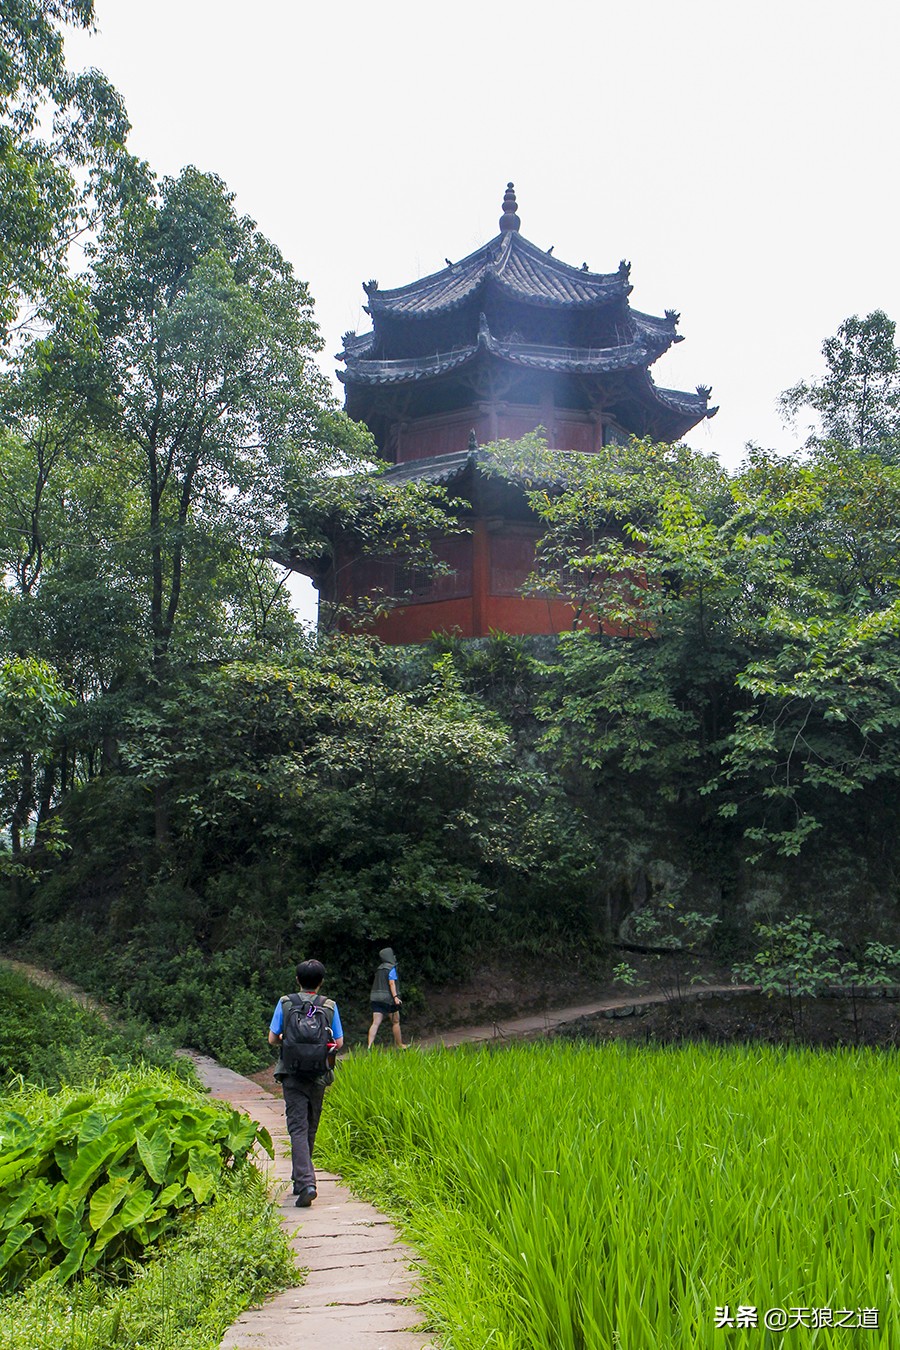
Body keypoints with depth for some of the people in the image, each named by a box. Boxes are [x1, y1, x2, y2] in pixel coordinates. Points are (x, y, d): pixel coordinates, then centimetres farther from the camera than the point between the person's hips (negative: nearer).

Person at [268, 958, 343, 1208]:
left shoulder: (285, 1003, -4)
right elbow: (338, 1043, 0)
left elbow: (272, 1039, -2)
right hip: (318, 1076, 2)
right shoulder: (329, 1006, -3)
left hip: (292, 1076, -1)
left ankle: (306, 1183, -18)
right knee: (310, 1129, 16)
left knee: (298, 1128, -4)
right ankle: (300, 1179, 29)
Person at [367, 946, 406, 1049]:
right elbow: (391, 983, -15)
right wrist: (395, 997, -20)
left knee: (375, 1023, -2)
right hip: (388, 998, -6)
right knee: (395, 1022, 9)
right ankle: (399, 1045, 18)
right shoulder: (391, 968, -5)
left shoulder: (379, 969, 17)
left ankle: (370, 1046, -14)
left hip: (376, 998, 6)